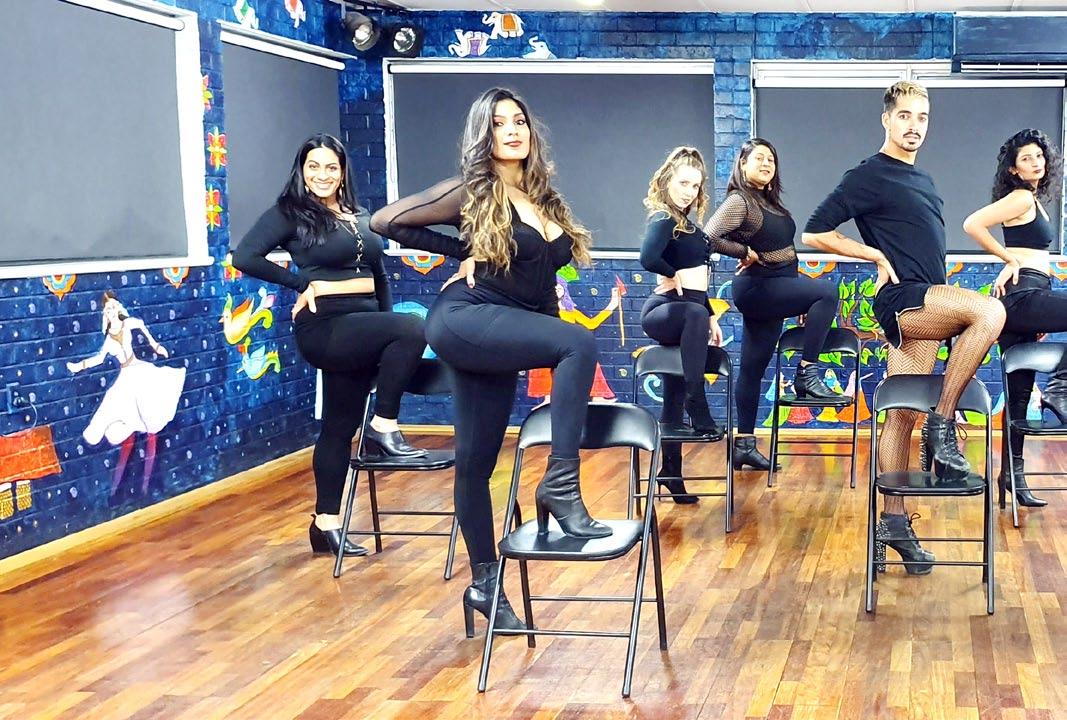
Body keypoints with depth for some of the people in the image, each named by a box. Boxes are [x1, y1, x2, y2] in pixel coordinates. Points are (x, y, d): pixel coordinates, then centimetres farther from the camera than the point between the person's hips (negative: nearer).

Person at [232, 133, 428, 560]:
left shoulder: (360, 217, 16)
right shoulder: (290, 213, -3)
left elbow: (379, 275, 20)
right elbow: (245, 257, -14)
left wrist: (387, 326, 11)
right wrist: (304, 283, -13)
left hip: (363, 328, 7)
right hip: (324, 328, -7)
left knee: (340, 426, 8)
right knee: (412, 330, -27)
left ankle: (326, 524, 15)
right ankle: (383, 428, -14)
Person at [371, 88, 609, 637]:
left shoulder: (544, 199, 15)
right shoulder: (472, 192, -2)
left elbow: (542, 273, 24)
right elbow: (386, 221, -1)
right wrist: (462, 251, 0)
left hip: (504, 335, 6)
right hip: (466, 320, -6)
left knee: (477, 461, 10)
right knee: (579, 344, -29)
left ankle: (484, 584, 17)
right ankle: (560, 483, -29)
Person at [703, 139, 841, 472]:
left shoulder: (770, 201, 16)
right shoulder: (739, 201, -10)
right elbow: (710, 237, -25)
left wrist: (803, 304, 13)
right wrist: (746, 253, -14)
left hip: (775, 289, 9)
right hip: (757, 289, -9)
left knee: (753, 369, 10)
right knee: (827, 292, -24)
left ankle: (744, 444, 14)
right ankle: (807, 373, -19)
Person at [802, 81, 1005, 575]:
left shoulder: (922, 180, 21)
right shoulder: (869, 176, -5)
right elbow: (815, 233, -9)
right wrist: (877, 256, -9)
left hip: (925, 306, 8)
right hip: (901, 298, -8)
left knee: (903, 414, 5)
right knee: (989, 312, -28)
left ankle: (893, 523, 8)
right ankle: (943, 424, -19)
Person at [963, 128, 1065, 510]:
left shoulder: (1034, 200, 22)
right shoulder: (1021, 198, -6)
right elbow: (972, 224, -18)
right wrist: (1011, 258, -11)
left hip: (1028, 299, 9)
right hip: (1024, 296, -9)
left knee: (1019, 392, 8)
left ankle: (1012, 475, 11)